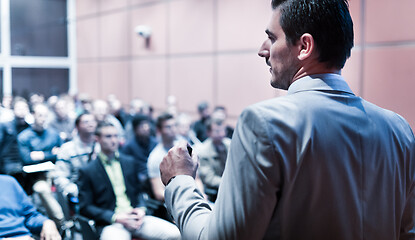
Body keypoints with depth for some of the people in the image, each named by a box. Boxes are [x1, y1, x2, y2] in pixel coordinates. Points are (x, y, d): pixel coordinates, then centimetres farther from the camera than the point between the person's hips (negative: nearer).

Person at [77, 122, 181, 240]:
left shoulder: (129, 161, 17)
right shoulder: (87, 171, 3)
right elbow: (85, 207, 0)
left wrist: (141, 209, 0)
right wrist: (115, 217, -12)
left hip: (136, 218, 4)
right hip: (111, 224, -4)